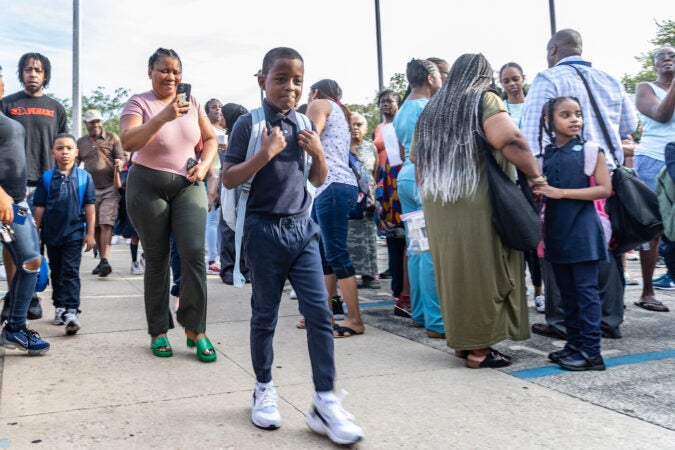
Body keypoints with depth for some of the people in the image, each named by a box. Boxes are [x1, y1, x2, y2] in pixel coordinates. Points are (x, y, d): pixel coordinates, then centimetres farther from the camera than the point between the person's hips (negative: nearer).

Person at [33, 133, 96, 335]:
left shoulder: (84, 177, -2)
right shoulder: (47, 178, 1)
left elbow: (90, 207, -1)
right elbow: (39, 207, 4)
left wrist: (90, 233, -3)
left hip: (74, 233, -3)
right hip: (52, 233, 3)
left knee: (70, 272, -7)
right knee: (56, 272, 15)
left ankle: (71, 311, -10)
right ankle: (59, 307, 27)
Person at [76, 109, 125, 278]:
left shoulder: (112, 137, 6)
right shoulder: (81, 142, 15)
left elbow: (121, 156, 3)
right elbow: (74, 163, 16)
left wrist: (120, 163, -20)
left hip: (110, 188, -4)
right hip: (91, 189, 4)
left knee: (106, 224, -15)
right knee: (95, 226, 9)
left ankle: (105, 261, -22)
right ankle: (102, 260, 21)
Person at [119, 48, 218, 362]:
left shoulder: (191, 102, 8)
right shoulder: (138, 102, -4)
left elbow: (210, 139, 16)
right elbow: (128, 142, -20)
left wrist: (204, 165, -3)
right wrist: (163, 116, -30)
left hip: (188, 185, 3)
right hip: (148, 186, -2)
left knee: (194, 253, -11)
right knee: (156, 259, 4)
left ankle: (195, 329, 1)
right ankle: (158, 331, 17)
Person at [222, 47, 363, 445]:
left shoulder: (305, 126, 8)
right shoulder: (249, 124, -5)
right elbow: (229, 179, -9)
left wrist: (318, 153, -4)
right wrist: (266, 152, -20)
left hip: (302, 228, 4)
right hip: (265, 230, -4)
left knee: (320, 313, -2)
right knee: (265, 316, 8)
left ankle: (325, 403, 5)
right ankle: (265, 389, 28)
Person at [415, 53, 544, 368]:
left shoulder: (431, 108, 15)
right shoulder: (485, 100, -3)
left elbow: (416, 157, 16)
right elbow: (509, 139, -19)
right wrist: (535, 176, -10)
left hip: (438, 207, 6)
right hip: (478, 204, -6)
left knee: (454, 270, 13)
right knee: (484, 271, 3)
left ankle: (461, 339, 23)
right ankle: (479, 348, 8)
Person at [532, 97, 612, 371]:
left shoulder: (589, 150, -3)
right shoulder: (545, 154, 9)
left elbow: (604, 189, -10)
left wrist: (561, 192, -16)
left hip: (582, 230, -5)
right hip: (556, 231, 5)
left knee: (586, 289, -3)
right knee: (566, 291, 11)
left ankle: (591, 351, 3)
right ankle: (574, 343, 22)